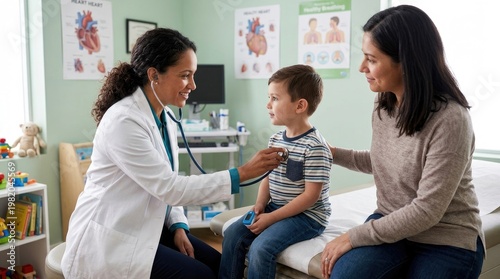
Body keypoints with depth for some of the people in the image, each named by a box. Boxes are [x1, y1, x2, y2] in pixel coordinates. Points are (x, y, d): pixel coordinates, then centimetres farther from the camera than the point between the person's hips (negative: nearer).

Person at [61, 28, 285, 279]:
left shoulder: (165, 118, 4)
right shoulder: (123, 121, -24)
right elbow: (170, 188, -26)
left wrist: (178, 226, -5)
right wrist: (243, 173, -26)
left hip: (145, 227, 8)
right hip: (110, 239, -8)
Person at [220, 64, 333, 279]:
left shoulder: (315, 147, -21)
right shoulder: (275, 140, 5)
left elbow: (311, 195, -22)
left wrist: (271, 218, -21)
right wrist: (260, 205, -7)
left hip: (307, 215, -8)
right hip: (275, 207, 8)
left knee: (261, 247, -24)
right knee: (233, 233, -2)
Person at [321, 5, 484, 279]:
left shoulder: (449, 120, -22)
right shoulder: (383, 107, -1)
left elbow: (426, 211, -22)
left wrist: (354, 237, -19)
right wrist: (333, 153, 7)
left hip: (447, 240, -4)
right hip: (392, 224, 5)